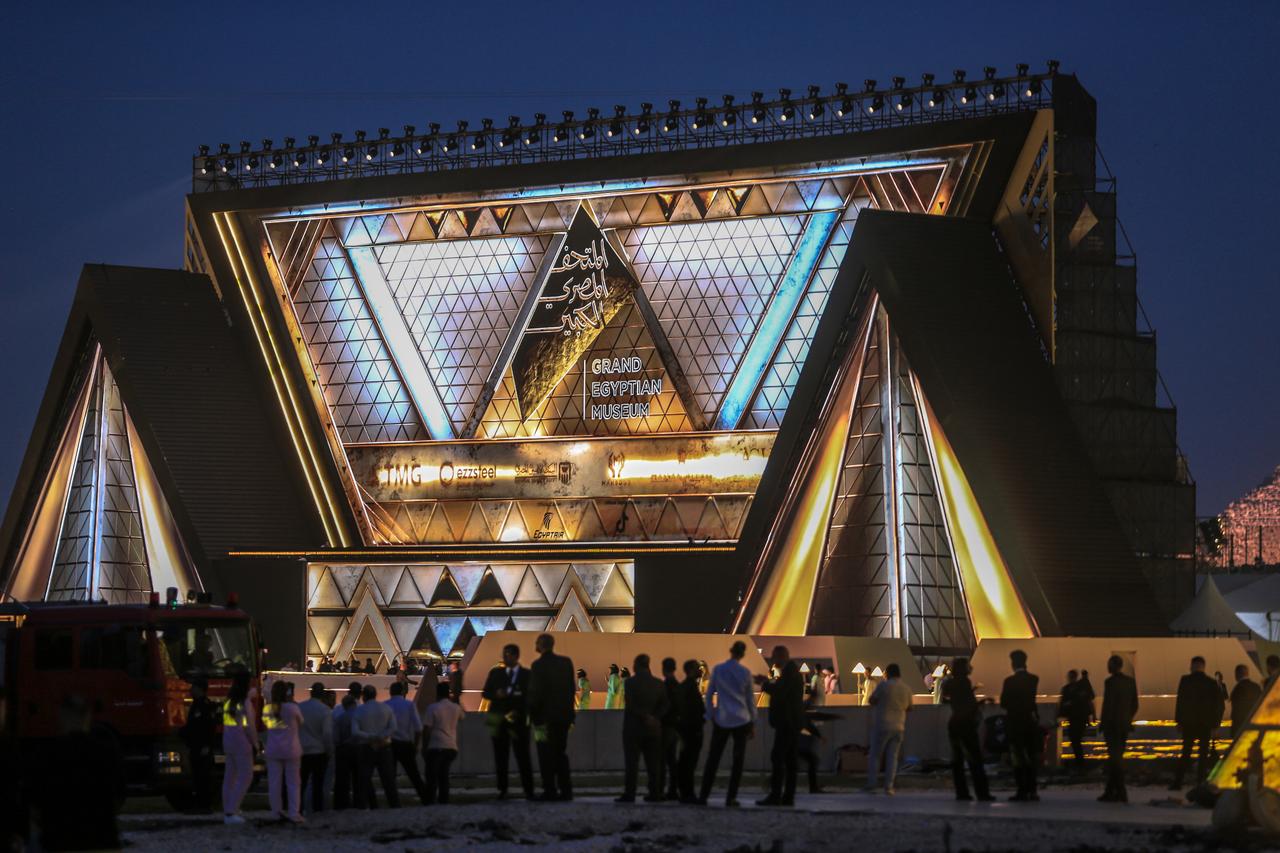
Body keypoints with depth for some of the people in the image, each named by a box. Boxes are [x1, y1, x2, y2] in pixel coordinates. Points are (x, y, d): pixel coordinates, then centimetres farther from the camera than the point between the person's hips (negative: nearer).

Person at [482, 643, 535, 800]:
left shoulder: (526, 674, 6)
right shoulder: (495, 673, 12)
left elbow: (529, 696, 2)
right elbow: (485, 693, 10)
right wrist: (496, 694, -11)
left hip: (518, 720, -2)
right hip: (498, 719, 2)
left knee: (522, 756, -5)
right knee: (500, 756, 1)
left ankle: (528, 791, -3)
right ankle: (502, 790, 7)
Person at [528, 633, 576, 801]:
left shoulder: (538, 665, -13)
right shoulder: (566, 662, 5)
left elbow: (535, 693, -13)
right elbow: (571, 688, 8)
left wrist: (532, 714, -2)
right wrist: (568, 708, 13)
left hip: (546, 716, -6)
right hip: (564, 714, 6)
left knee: (546, 755, 0)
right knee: (561, 753, 13)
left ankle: (550, 791, -3)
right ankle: (566, 790, 11)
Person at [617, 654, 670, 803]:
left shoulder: (630, 682, -9)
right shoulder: (659, 684, 4)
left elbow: (630, 705, -15)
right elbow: (663, 707, 3)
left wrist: (647, 717, -9)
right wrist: (652, 717, -5)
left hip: (634, 727, -4)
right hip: (653, 729, 4)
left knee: (631, 762, -2)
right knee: (653, 762, 8)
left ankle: (629, 794, -5)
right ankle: (655, 794, 6)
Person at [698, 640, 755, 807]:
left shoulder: (718, 669, -1)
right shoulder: (745, 673, -1)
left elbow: (708, 695, 3)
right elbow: (750, 699, 6)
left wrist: (711, 715, 14)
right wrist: (753, 724, 14)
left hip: (721, 720, 1)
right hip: (741, 720, 0)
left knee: (713, 759, 4)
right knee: (738, 760, 4)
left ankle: (703, 796, 0)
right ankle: (731, 798, 0)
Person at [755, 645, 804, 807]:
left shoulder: (789, 671, -14)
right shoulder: (792, 670, 18)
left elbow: (779, 691, -22)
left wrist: (764, 683, -9)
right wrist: (768, 682, 13)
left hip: (787, 723, -11)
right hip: (792, 722, 11)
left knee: (777, 758, -12)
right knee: (789, 759, 9)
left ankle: (775, 795, -16)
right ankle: (788, 797, 9)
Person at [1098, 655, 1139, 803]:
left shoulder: (1110, 682, -14)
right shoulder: (1130, 682, 7)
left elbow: (1107, 704, -16)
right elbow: (1135, 705, 10)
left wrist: (1102, 724, -8)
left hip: (1112, 724, -7)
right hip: (1125, 725, 7)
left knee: (1115, 757, -3)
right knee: (1116, 757, 13)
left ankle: (1121, 793, -4)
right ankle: (1110, 792, 16)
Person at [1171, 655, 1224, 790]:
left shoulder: (1185, 680, -6)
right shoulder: (1212, 683, -1)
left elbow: (1180, 701, -5)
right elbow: (1218, 704, 0)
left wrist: (1179, 721, 1)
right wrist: (1215, 724, 6)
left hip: (1189, 723, 0)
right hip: (1206, 724, 0)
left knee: (1186, 754, 6)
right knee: (1203, 755, 5)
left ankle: (1177, 782, 1)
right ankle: (1200, 783, 0)